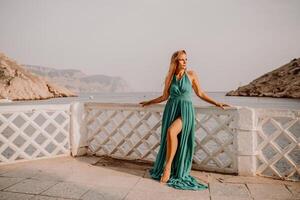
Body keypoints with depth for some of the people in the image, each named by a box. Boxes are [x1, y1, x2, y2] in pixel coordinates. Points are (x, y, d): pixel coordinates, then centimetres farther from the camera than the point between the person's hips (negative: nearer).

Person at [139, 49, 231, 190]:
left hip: (186, 111, -3)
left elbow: (200, 93, 10)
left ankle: (168, 167, -15)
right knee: (168, 139, -1)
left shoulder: (191, 74, 4)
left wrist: (216, 103, 6)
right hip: (171, 110, 3)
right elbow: (165, 96, 19)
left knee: (171, 132, -28)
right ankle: (166, 169, 17)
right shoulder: (169, 78, 8)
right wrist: (149, 102, 26)